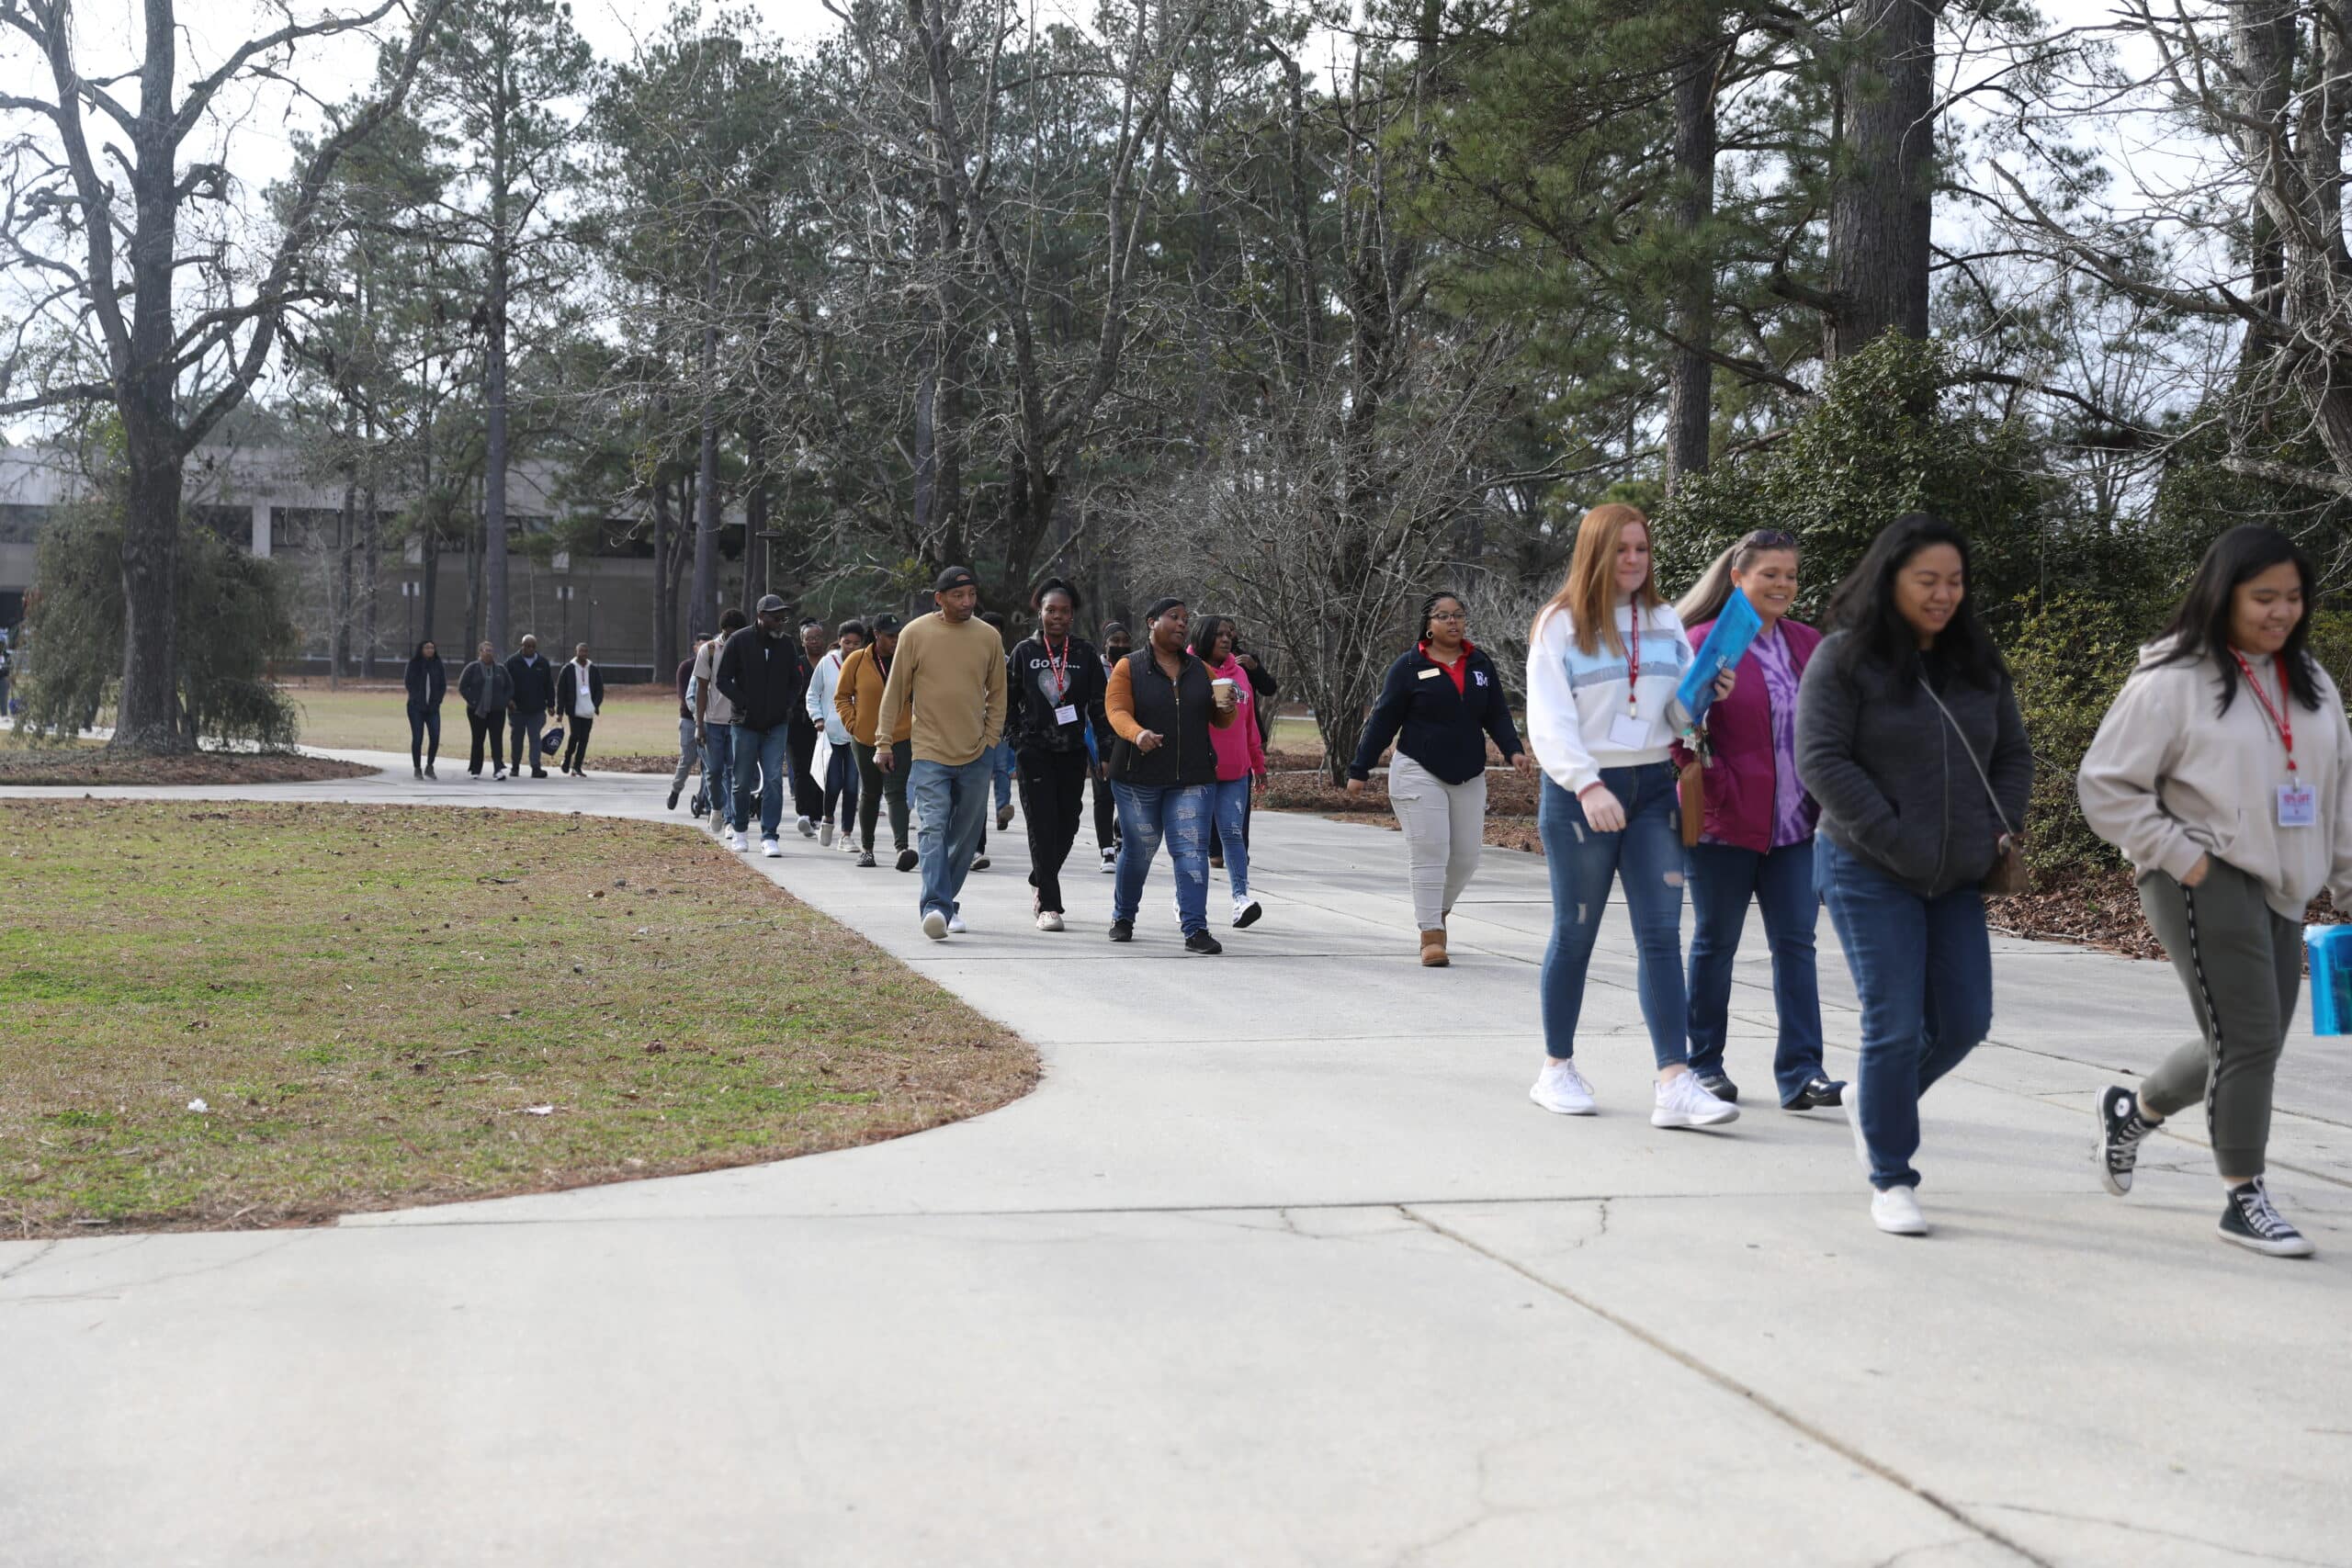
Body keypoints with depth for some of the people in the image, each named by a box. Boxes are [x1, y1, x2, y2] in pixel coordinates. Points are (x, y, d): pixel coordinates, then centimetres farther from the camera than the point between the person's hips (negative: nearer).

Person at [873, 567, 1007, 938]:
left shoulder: (989, 637, 4)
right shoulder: (915, 634, -3)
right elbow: (894, 692, 3)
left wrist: (991, 740, 5)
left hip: (976, 755, 3)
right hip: (929, 752, -3)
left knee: (966, 836, 9)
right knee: (934, 830, -16)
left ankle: (946, 901, 23)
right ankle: (936, 908, -24)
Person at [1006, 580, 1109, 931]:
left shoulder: (1085, 653, 4)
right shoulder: (1024, 651, 3)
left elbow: (1099, 703, 5)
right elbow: (1009, 701, 8)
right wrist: (1018, 740, 0)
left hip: (1072, 753, 2)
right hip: (1035, 752, -2)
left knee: (1067, 824, 7)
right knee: (1042, 826, -7)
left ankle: (1041, 883, 32)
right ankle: (1049, 905, -6)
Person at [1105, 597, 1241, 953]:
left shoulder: (1200, 670, 12)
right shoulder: (1129, 668, 0)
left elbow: (1220, 721, 15)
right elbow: (1117, 710, -13)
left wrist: (1227, 708, -9)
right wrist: (1137, 733, -34)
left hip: (1192, 778, 2)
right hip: (1139, 777, -2)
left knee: (1192, 850, -9)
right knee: (1138, 850, 9)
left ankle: (1195, 930, -11)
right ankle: (1123, 917, 31)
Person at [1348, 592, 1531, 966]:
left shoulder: (1480, 664, 8)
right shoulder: (1409, 666, -4)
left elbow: (1497, 715, 9)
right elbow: (1383, 720, -2)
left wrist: (1513, 751, -9)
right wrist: (1359, 770, -3)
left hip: (1468, 777, 4)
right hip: (1418, 773, -4)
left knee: (1467, 854, 5)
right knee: (1430, 852, -9)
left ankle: (1437, 911, 30)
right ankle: (1431, 935, -5)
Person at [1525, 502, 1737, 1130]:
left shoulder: (1666, 624, 12)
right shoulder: (1560, 625, -1)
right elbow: (1548, 722, -9)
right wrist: (1588, 786, -22)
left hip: (1653, 788, 4)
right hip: (1577, 791, -4)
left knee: (1662, 934, -5)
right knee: (1575, 932, 5)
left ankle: (1675, 1084, -10)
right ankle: (1556, 1070, 19)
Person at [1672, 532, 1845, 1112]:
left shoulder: (1807, 644, 10)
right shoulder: (1705, 642, -7)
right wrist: (1721, 791, -16)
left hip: (1795, 824, 5)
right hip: (1725, 824, -5)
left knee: (1796, 943, 0)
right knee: (1715, 944, 7)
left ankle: (1800, 1074, 1)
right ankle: (1704, 1065, 19)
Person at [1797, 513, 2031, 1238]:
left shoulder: (1977, 662, 11)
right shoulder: (1844, 658, -7)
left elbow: (2013, 754, 18)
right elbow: (1821, 761, -13)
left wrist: (2003, 830, 2)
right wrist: (1896, 840, -17)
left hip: (1958, 878, 6)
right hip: (1869, 872, -6)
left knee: (1965, 1021, 4)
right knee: (1896, 1026, -8)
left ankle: (1873, 1101, 32)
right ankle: (1891, 1181, 5)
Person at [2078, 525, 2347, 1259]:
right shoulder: (2172, 682, -9)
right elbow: (2104, 785, -8)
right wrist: (2183, 856, -12)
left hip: (2280, 891, 7)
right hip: (2206, 882, -7)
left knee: (2248, 1046, 10)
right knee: (2250, 1039, -8)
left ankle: (2131, 1109, 35)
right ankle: (2244, 1198, 7)